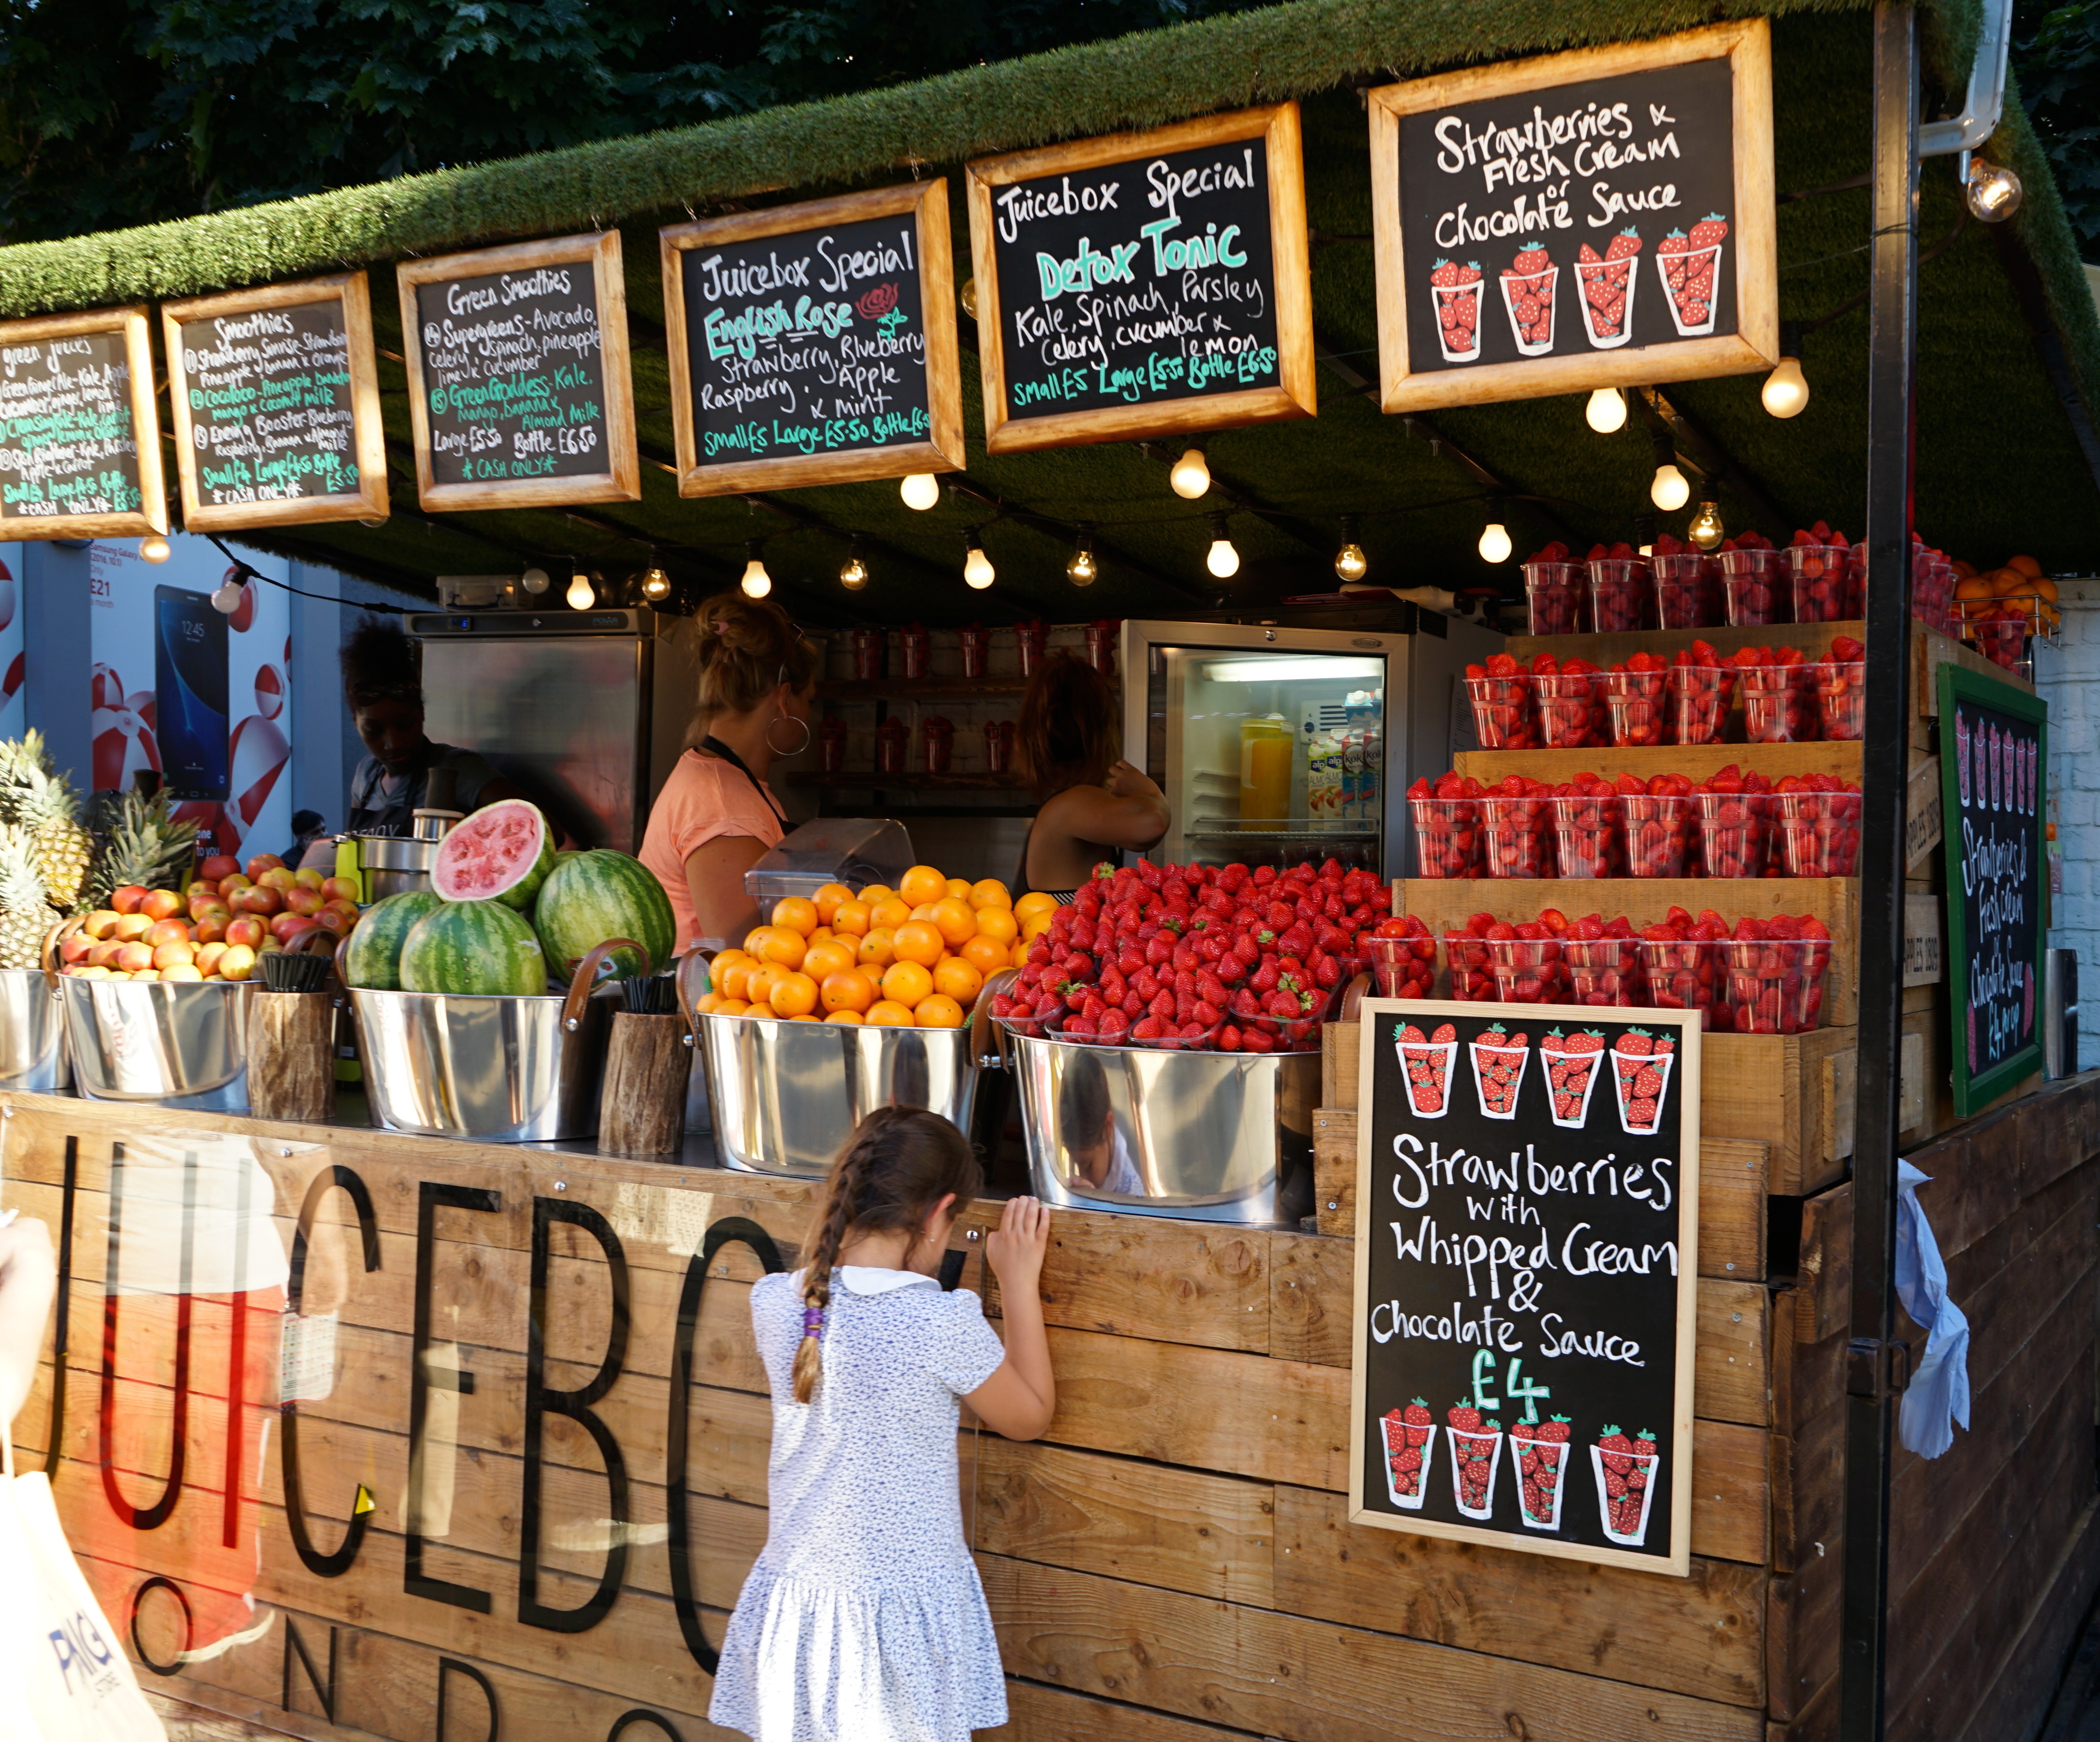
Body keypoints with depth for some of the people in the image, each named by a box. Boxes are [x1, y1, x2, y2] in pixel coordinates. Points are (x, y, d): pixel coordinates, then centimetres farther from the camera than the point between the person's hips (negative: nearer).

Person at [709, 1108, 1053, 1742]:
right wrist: (1020, 1282, 5)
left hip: (798, 1600, 4)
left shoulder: (773, 1303, -6)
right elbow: (1029, 1416, 0)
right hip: (905, 1609, -4)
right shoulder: (944, 1323, -18)